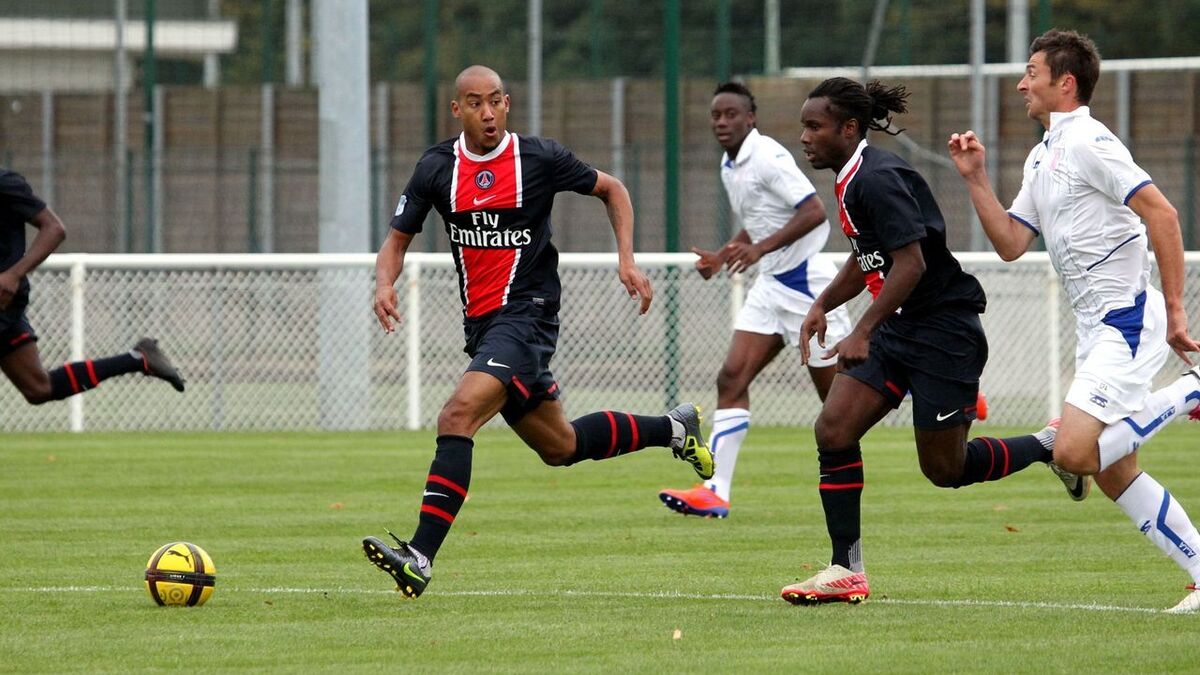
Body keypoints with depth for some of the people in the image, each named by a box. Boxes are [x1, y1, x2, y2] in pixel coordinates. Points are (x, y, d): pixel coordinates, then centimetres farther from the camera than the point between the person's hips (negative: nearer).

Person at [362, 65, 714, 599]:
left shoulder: (539, 158, -7)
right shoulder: (437, 168, 2)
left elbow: (611, 189, 8)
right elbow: (398, 238, 9)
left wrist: (627, 261, -2)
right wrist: (384, 284, -12)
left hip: (526, 315, -6)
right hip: (480, 323, 6)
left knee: (457, 417, -26)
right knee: (560, 447, 19)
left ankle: (420, 556, -30)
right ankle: (673, 428, 43)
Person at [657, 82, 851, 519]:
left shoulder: (767, 157, -17)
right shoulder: (730, 167, 11)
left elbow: (814, 211, -24)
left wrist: (760, 248, -31)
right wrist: (722, 258, 9)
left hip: (806, 281, -9)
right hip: (772, 284, 9)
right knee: (732, 378, -6)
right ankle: (716, 492, -11)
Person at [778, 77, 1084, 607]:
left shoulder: (878, 179, -20)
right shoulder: (852, 179, 11)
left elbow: (911, 263, -25)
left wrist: (862, 334, -25)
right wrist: (823, 305, 14)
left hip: (943, 329, -9)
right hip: (899, 329, 9)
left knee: (945, 469, -1)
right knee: (833, 429, -6)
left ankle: (1052, 447, 22)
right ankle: (846, 570, -2)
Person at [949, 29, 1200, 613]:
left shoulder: (1088, 142, -12)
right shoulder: (1041, 158, 17)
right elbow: (1010, 244, 16)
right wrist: (975, 179, 6)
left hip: (1127, 320, -10)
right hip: (1096, 327, 10)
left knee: (1073, 453, -20)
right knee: (1114, 474, 7)